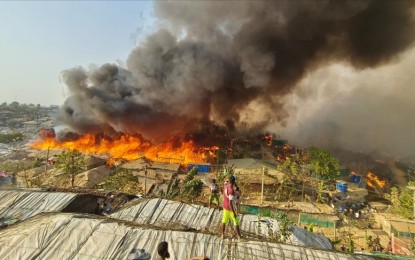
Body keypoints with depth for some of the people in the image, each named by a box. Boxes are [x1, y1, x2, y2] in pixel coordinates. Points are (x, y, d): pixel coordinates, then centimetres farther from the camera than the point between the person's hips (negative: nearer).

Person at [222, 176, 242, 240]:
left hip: (225, 207, 7)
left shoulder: (225, 186, -9)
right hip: (231, 209, -7)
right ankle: (239, 237, 19)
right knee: (236, 223, 10)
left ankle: (223, 235, 32)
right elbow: (230, 203, -29)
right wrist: (234, 213, -23)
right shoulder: (231, 191, -30)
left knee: (224, 221, 21)